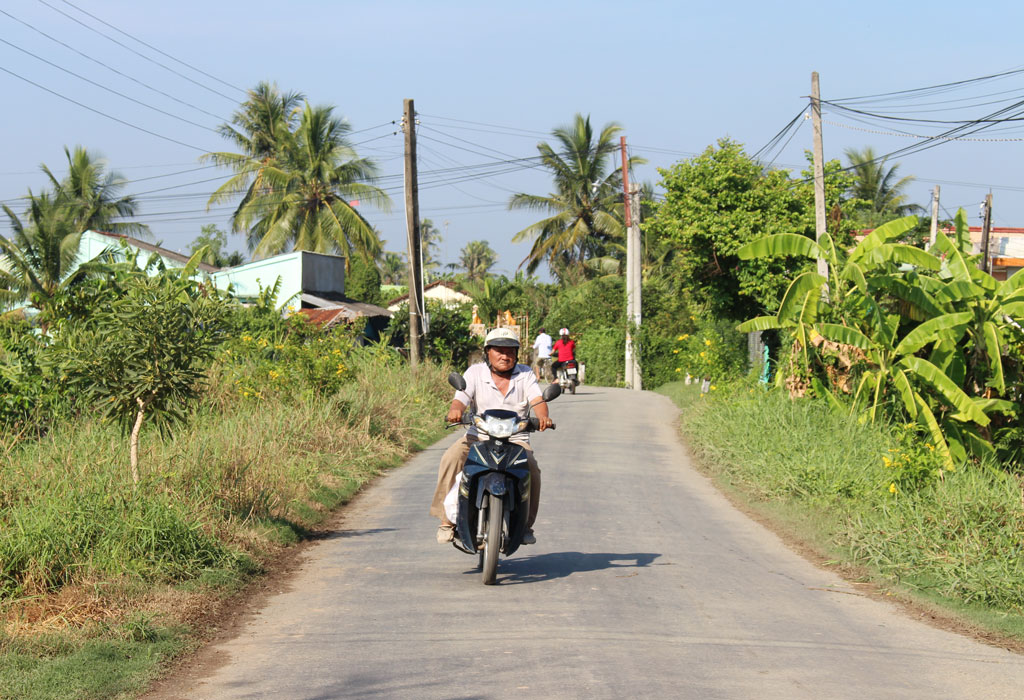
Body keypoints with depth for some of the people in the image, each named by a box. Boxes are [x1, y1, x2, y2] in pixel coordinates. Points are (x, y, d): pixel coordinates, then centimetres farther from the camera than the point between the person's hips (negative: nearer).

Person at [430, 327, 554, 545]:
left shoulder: (525, 374, 9)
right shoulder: (475, 373, 5)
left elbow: (537, 400, -6)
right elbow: (461, 398, -8)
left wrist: (543, 416, -31)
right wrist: (455, 410, -34)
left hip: (515, 439, 0)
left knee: (531, 468, -28)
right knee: (451, 458, -28)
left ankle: (525, 524, -10)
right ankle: (447, 520, -23)